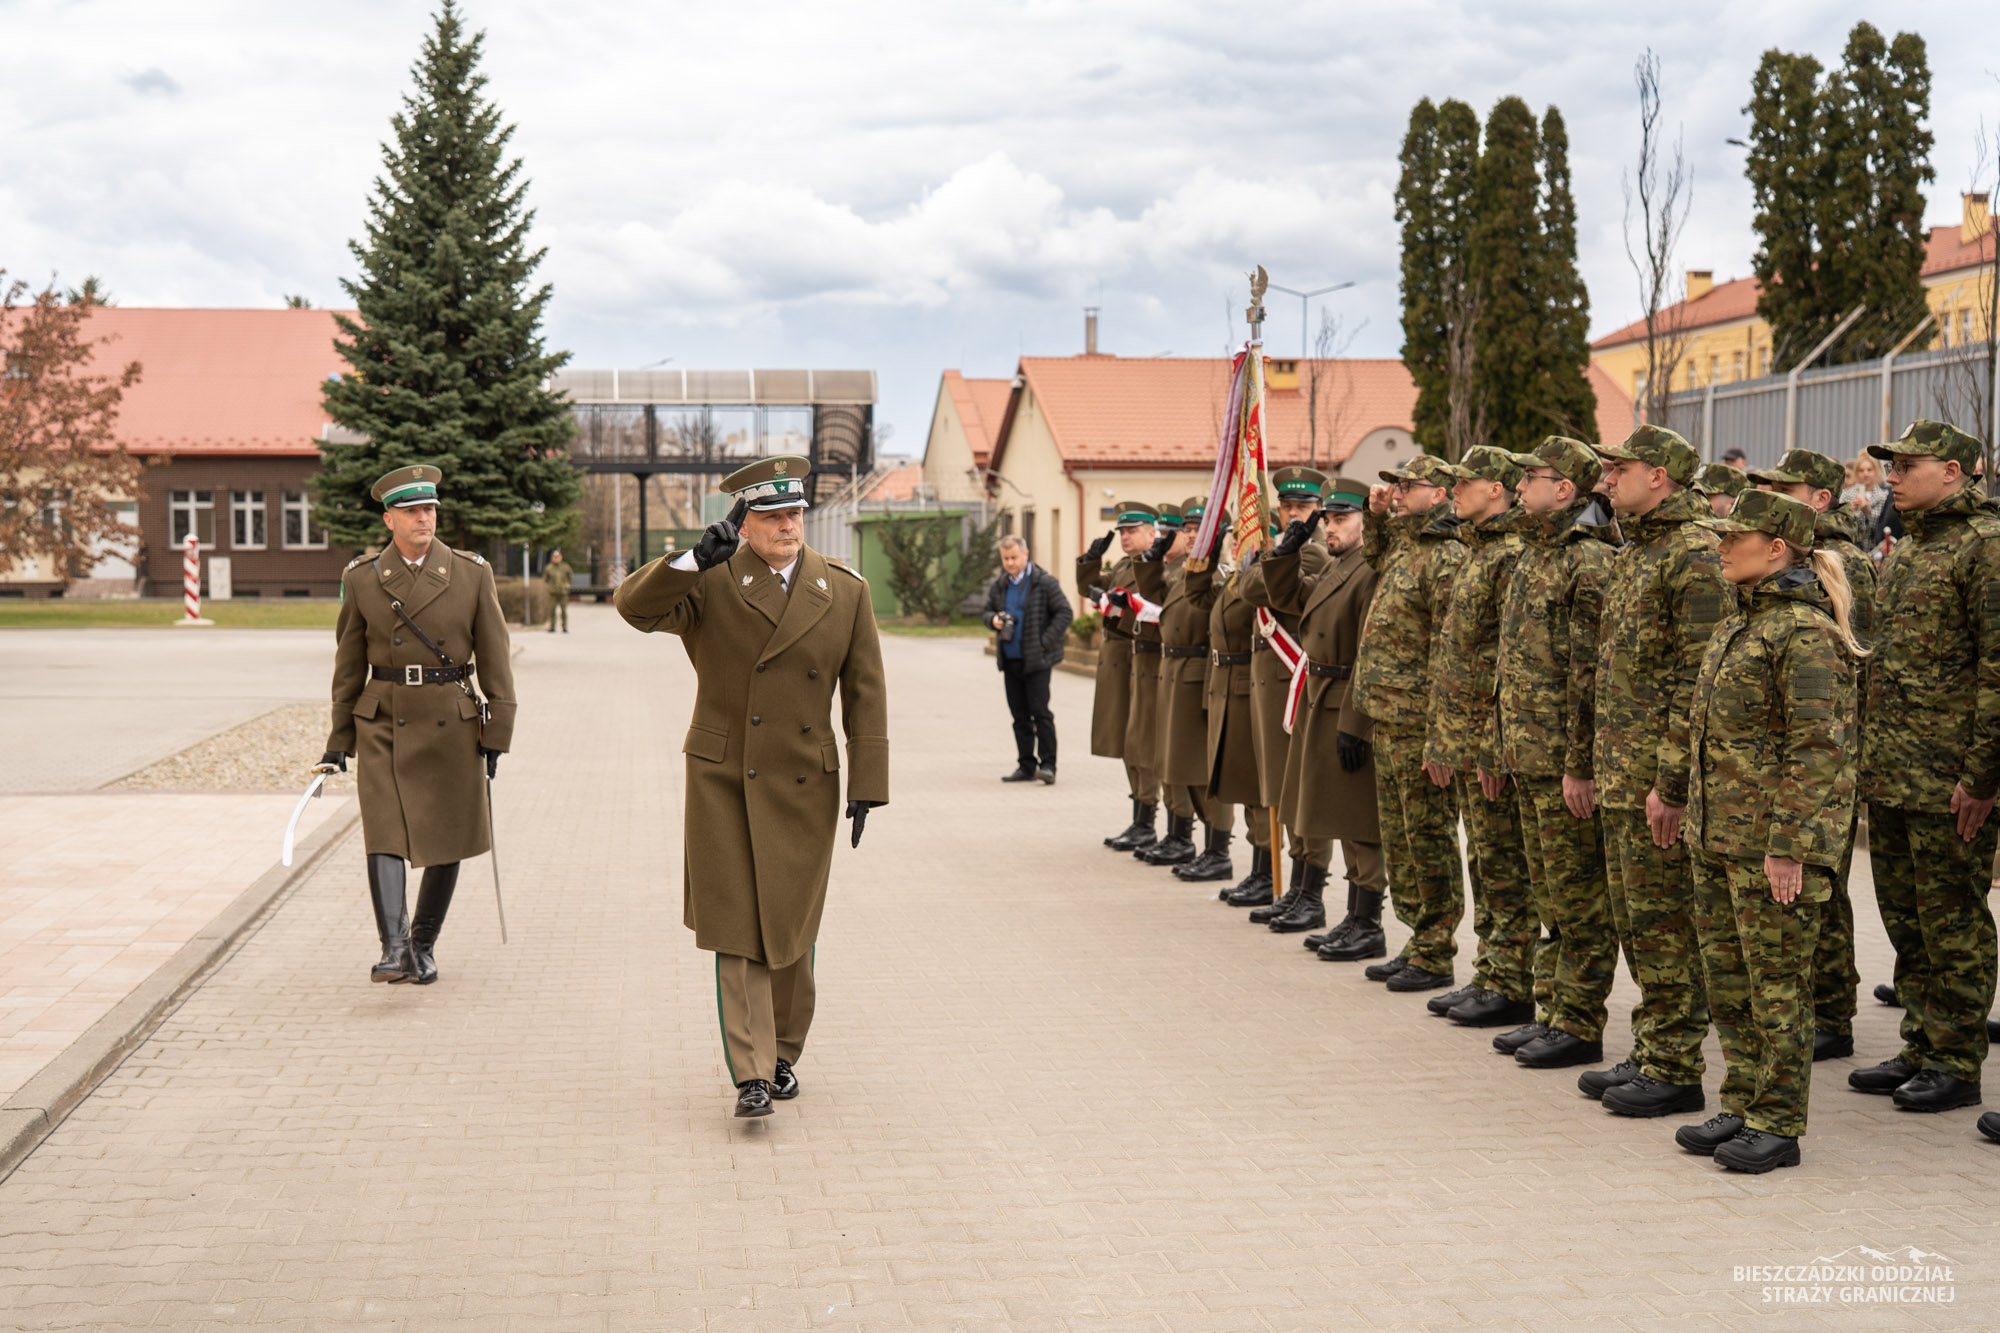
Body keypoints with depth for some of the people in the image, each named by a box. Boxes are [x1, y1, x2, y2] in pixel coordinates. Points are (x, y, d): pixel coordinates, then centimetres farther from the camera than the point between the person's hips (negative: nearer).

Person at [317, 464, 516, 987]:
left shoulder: (472, 573, -1)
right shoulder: (361, 578, 1)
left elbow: (494, 659, 2)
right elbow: (349, 664, 8)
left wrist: (496, 735, -2)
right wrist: (339, 741, 7)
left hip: (451, 726, 1)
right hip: (383, 724, 0)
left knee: (446, 842, 7)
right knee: (384, 835, -13)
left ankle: (423, 945, 23)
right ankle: (394, 950, -18)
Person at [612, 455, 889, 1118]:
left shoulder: (846, 590, 3)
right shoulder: (710, 583, -4)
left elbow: (865, 693, 4)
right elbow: (634, 606, -20)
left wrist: (868, 785, 0)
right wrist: (694, 560, -34)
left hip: (805, 787, 2)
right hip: (724, 783, -2)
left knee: (791, 930, 11)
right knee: (738, 929, -4)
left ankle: (783, 1052, 30)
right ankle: (752, 1075, -3)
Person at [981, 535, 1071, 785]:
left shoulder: (1045, 582, -6)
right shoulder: (999, 585, 11)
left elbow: (1065, 613, -7)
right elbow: (986, 611, 23)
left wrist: (1045, 642, -12)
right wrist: (993, 620, -1)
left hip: (1037, 661, -6)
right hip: (1010, 661, 6)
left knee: (1040, 713, -9)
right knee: (1020, 716, 10)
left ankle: (1048, 765, -6)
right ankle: (1026, 766, 16)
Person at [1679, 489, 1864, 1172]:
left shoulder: (1805, 632, -15)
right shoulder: (1741, 623, 14)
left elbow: (1819, 747, -19)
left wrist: (1787, 848, -22)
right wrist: (1701, 825, 20)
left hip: (1773, 834, -9)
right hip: (1718, 832, 9)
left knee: (1777, 981, 0)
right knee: (1727, 978, 14)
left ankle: (1780, 1125, 9)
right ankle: (1742, 1108, 25)